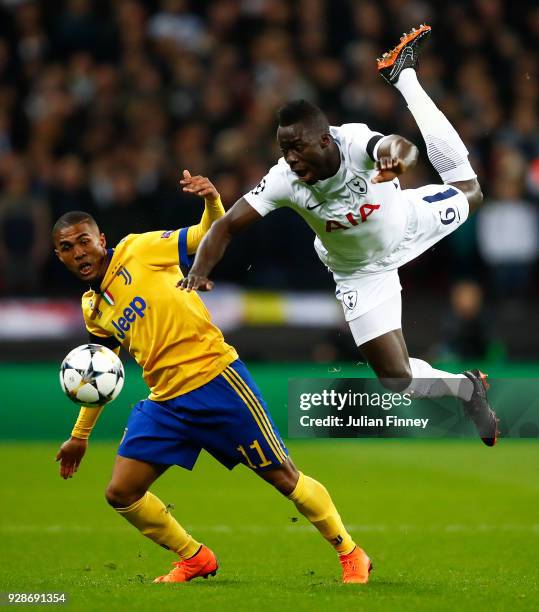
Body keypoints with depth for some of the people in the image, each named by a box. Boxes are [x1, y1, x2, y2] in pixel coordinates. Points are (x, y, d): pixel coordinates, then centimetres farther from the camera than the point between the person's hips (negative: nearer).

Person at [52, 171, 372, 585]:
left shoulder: (139, 250, -4)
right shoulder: (93, 311, 12)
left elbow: (210, 236, -2)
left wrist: (212, 200, -24)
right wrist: (79, 436, 29)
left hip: (215, 377, -6)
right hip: (165, 403, 6)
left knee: (283, 477, -3)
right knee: (121, 494, -2)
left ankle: (351, 556, 12)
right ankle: (195, 559, 18)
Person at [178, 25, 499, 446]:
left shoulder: (354, 141, -38)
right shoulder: (284, 180, -34)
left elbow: (397, 144, -59)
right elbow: (228, 225, -31)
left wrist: (398, 156, -83)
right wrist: (200, 271, -48)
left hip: (405, 221, 1)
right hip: (363, 271, 0)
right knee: (396, 377, -6)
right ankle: (467, 389, 26)